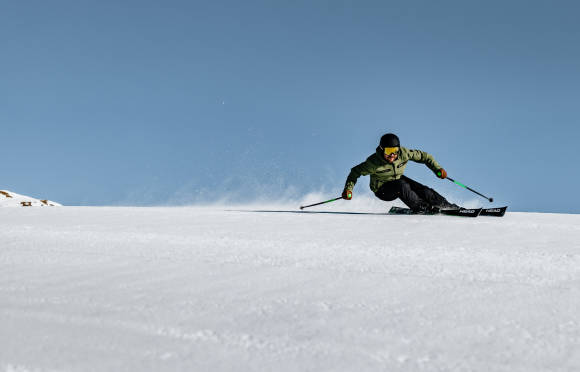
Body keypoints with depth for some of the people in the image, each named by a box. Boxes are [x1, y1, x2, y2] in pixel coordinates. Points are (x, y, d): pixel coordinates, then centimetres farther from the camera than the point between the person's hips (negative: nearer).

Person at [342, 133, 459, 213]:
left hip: (398, 180, 4)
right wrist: (348, 189, -29)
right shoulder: (374, 162, -27)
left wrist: (437, 168, -16)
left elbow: (423, 156, -8)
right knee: (402, 186, -33)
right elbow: (356, 172, -17)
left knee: (422, 189, -16)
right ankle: (422, 208, -27)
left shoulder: (403, 153, -19)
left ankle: (447, 206, -5)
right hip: (382, 190, -4)